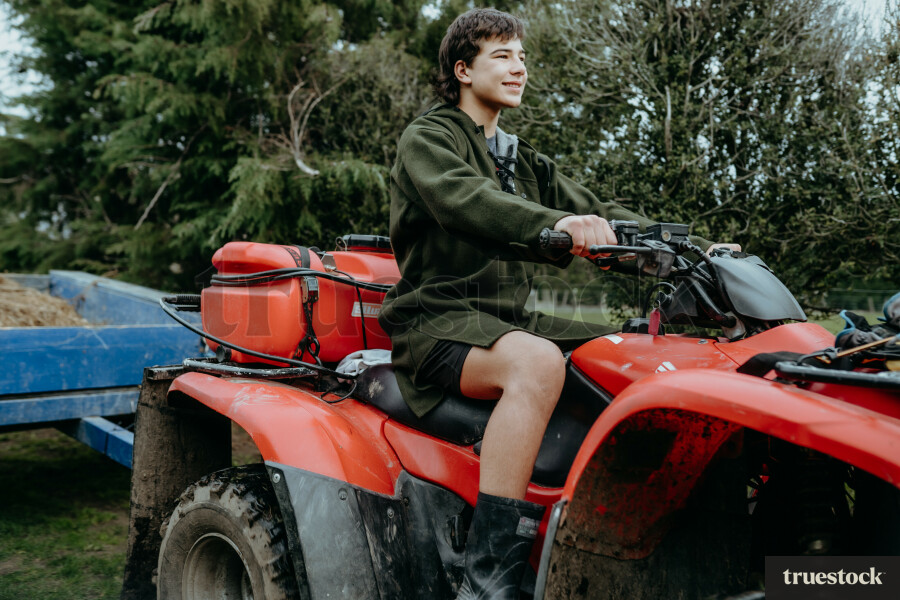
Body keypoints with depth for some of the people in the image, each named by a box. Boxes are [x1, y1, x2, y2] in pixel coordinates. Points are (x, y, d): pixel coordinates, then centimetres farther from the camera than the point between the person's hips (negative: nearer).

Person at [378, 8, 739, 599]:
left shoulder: (523, 160, 23)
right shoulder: (427, 139, 0)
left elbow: (596, 213, 15)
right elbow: (469, 201, -23)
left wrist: (698, 250, 2)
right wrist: (556, 224, -42)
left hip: (511, 319, 7)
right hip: (437, 319, -7)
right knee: (538, 362, -36)